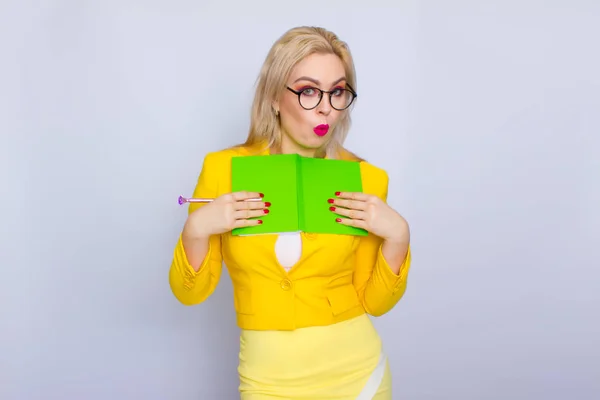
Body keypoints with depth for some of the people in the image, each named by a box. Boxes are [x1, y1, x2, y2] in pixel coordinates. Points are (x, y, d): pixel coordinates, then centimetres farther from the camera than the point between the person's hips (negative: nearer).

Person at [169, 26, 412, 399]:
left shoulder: (366, 179, -8)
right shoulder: (223, 168, -9)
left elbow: (375, 302, -2)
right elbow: (191, 293, -3)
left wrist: (397, 237, -18)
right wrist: (197, 230, -21)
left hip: (354, 370, 1)